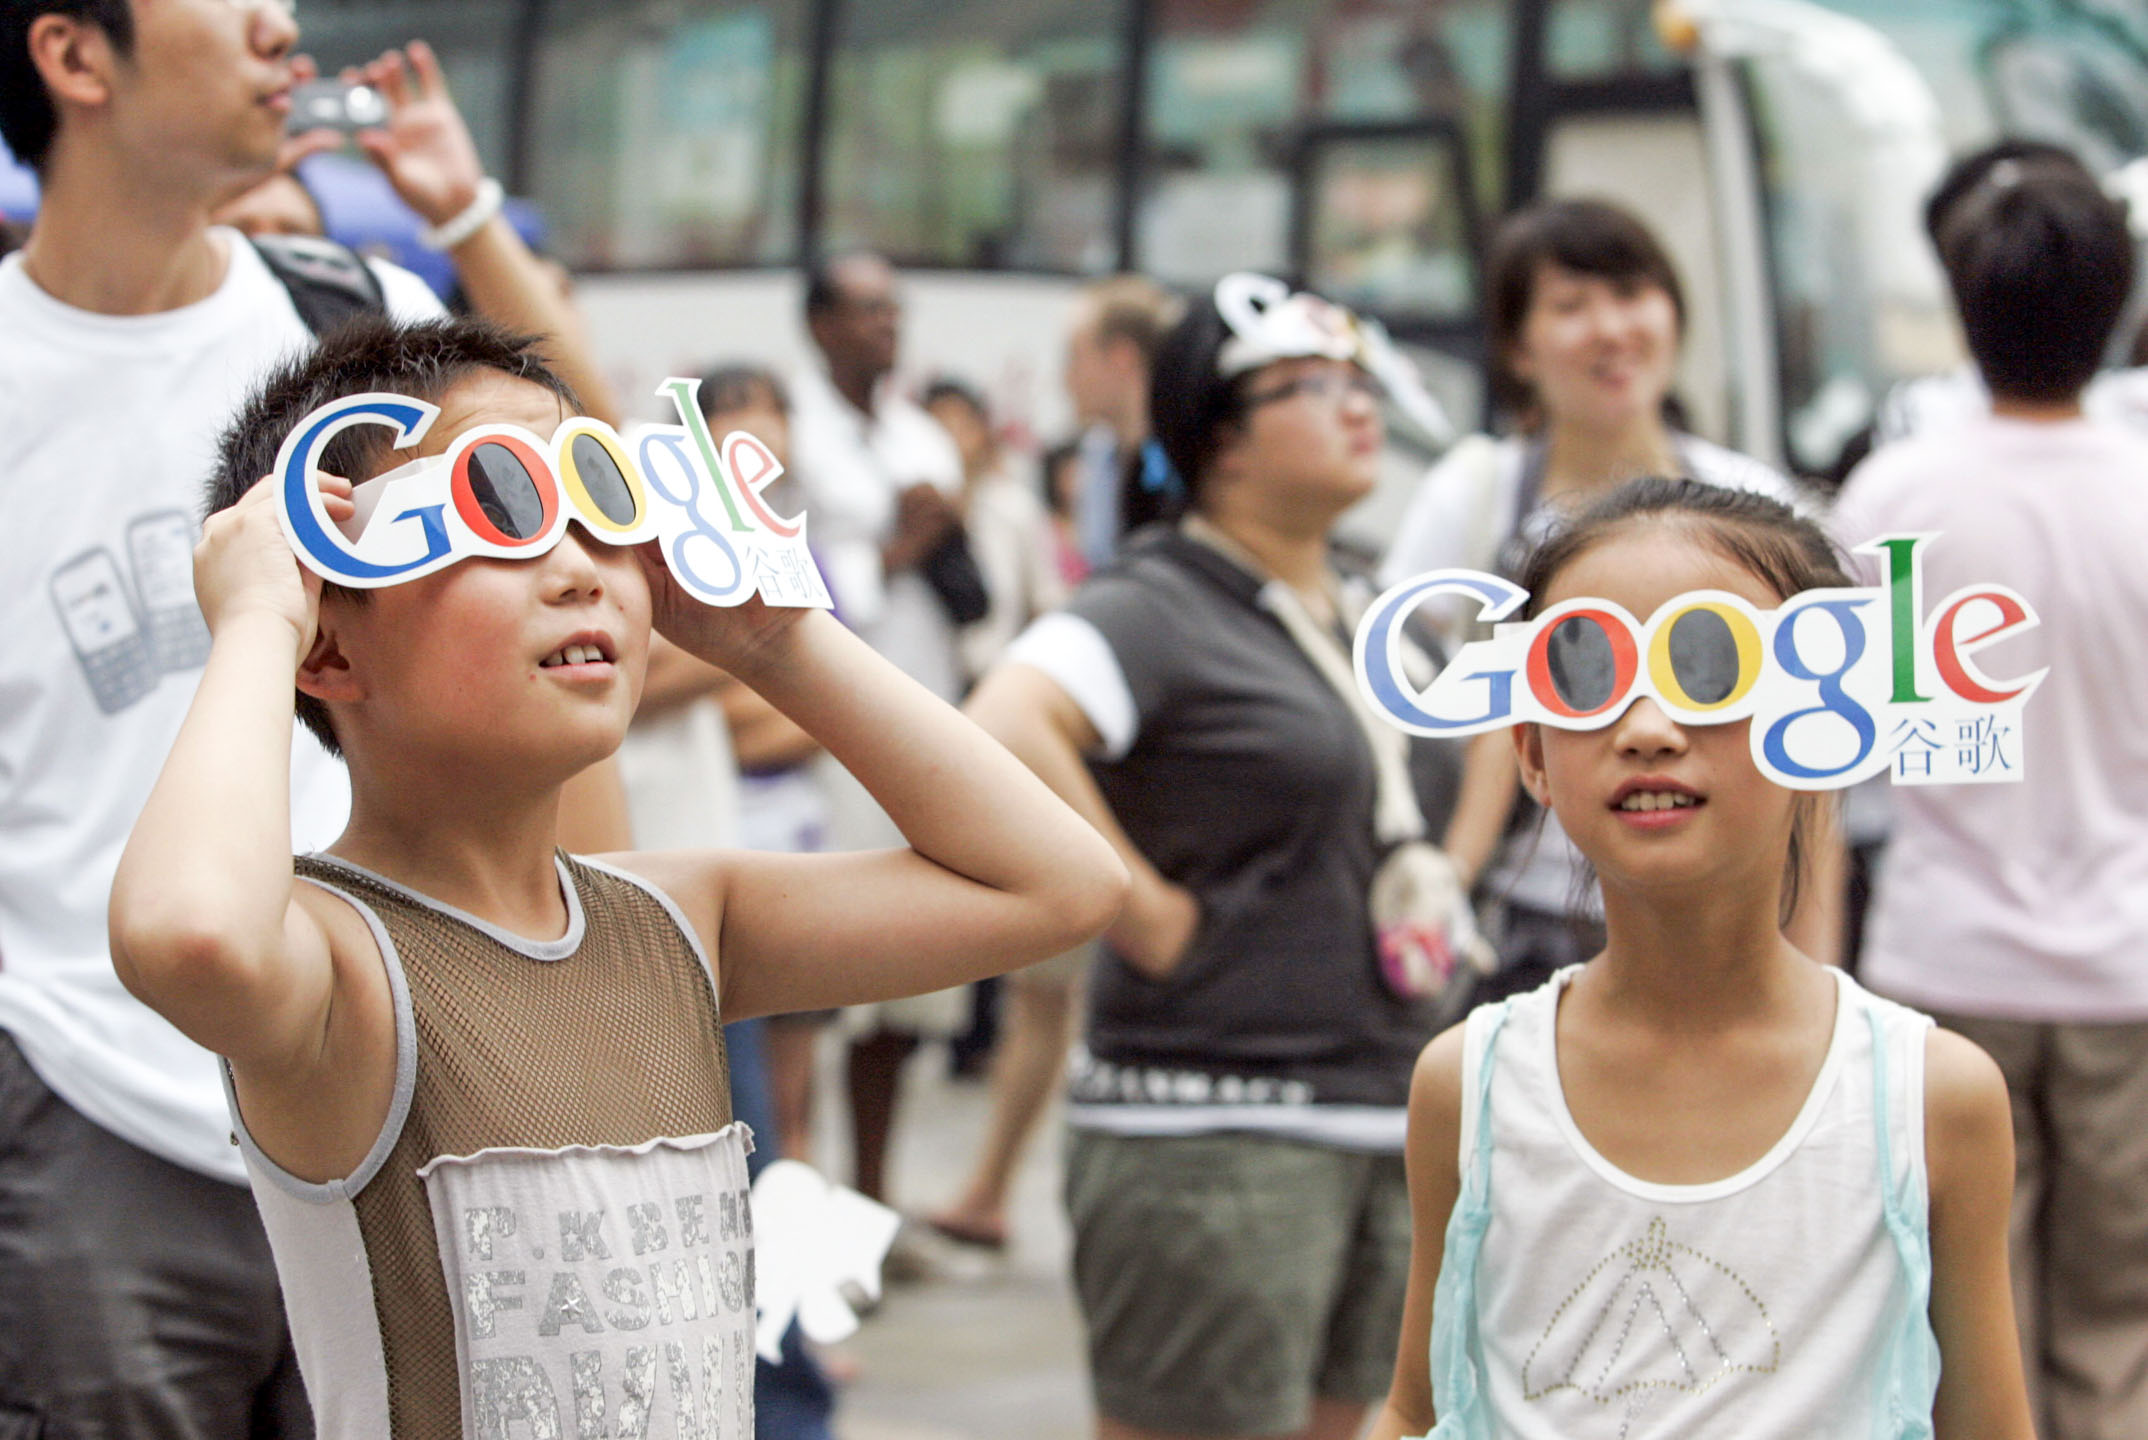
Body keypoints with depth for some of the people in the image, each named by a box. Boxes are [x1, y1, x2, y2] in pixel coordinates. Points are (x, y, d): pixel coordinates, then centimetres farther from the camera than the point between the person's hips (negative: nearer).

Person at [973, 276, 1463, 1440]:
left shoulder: (1360, 614, 17)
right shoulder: (1158, 606, -10)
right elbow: (1002, 734, -29)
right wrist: (1150, 914, -21)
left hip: (1380, 1122, 8)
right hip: (1213, 1123, -8)